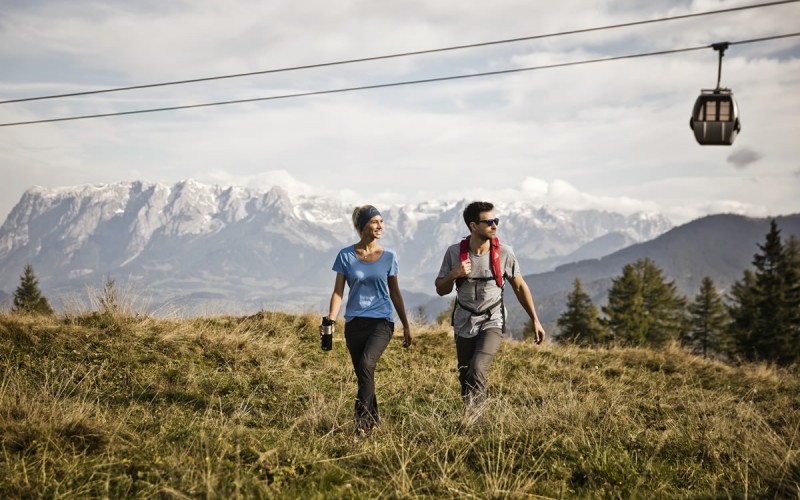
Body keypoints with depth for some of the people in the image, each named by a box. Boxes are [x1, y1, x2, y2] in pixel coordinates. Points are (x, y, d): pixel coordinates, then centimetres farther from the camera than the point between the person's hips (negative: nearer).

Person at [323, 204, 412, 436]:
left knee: (366, 364, -24)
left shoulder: (389, 256, 4)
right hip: (354, 322, 1)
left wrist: (406, 325, 15)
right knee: (363, 375, 7)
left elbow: (395, 292, 13)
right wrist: (330, 321, -13)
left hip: (382, 321, -1)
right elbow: (338, 291, 1)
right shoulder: (346, 256, 1)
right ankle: (373, 419, 24)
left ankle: (362, 421, -23)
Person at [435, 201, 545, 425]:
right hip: (464, 324, 2)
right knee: (465, 377, 9)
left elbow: (520, 287, 3)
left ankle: (473, 419, -11)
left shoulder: (504, 253, -9)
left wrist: (535, 320, 2)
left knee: (477, 369, -23)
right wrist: (454, 275, -20)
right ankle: (469, 421, 26)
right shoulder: (454, 252, -8)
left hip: (492, 323, -2)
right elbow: (441, 289, 2)